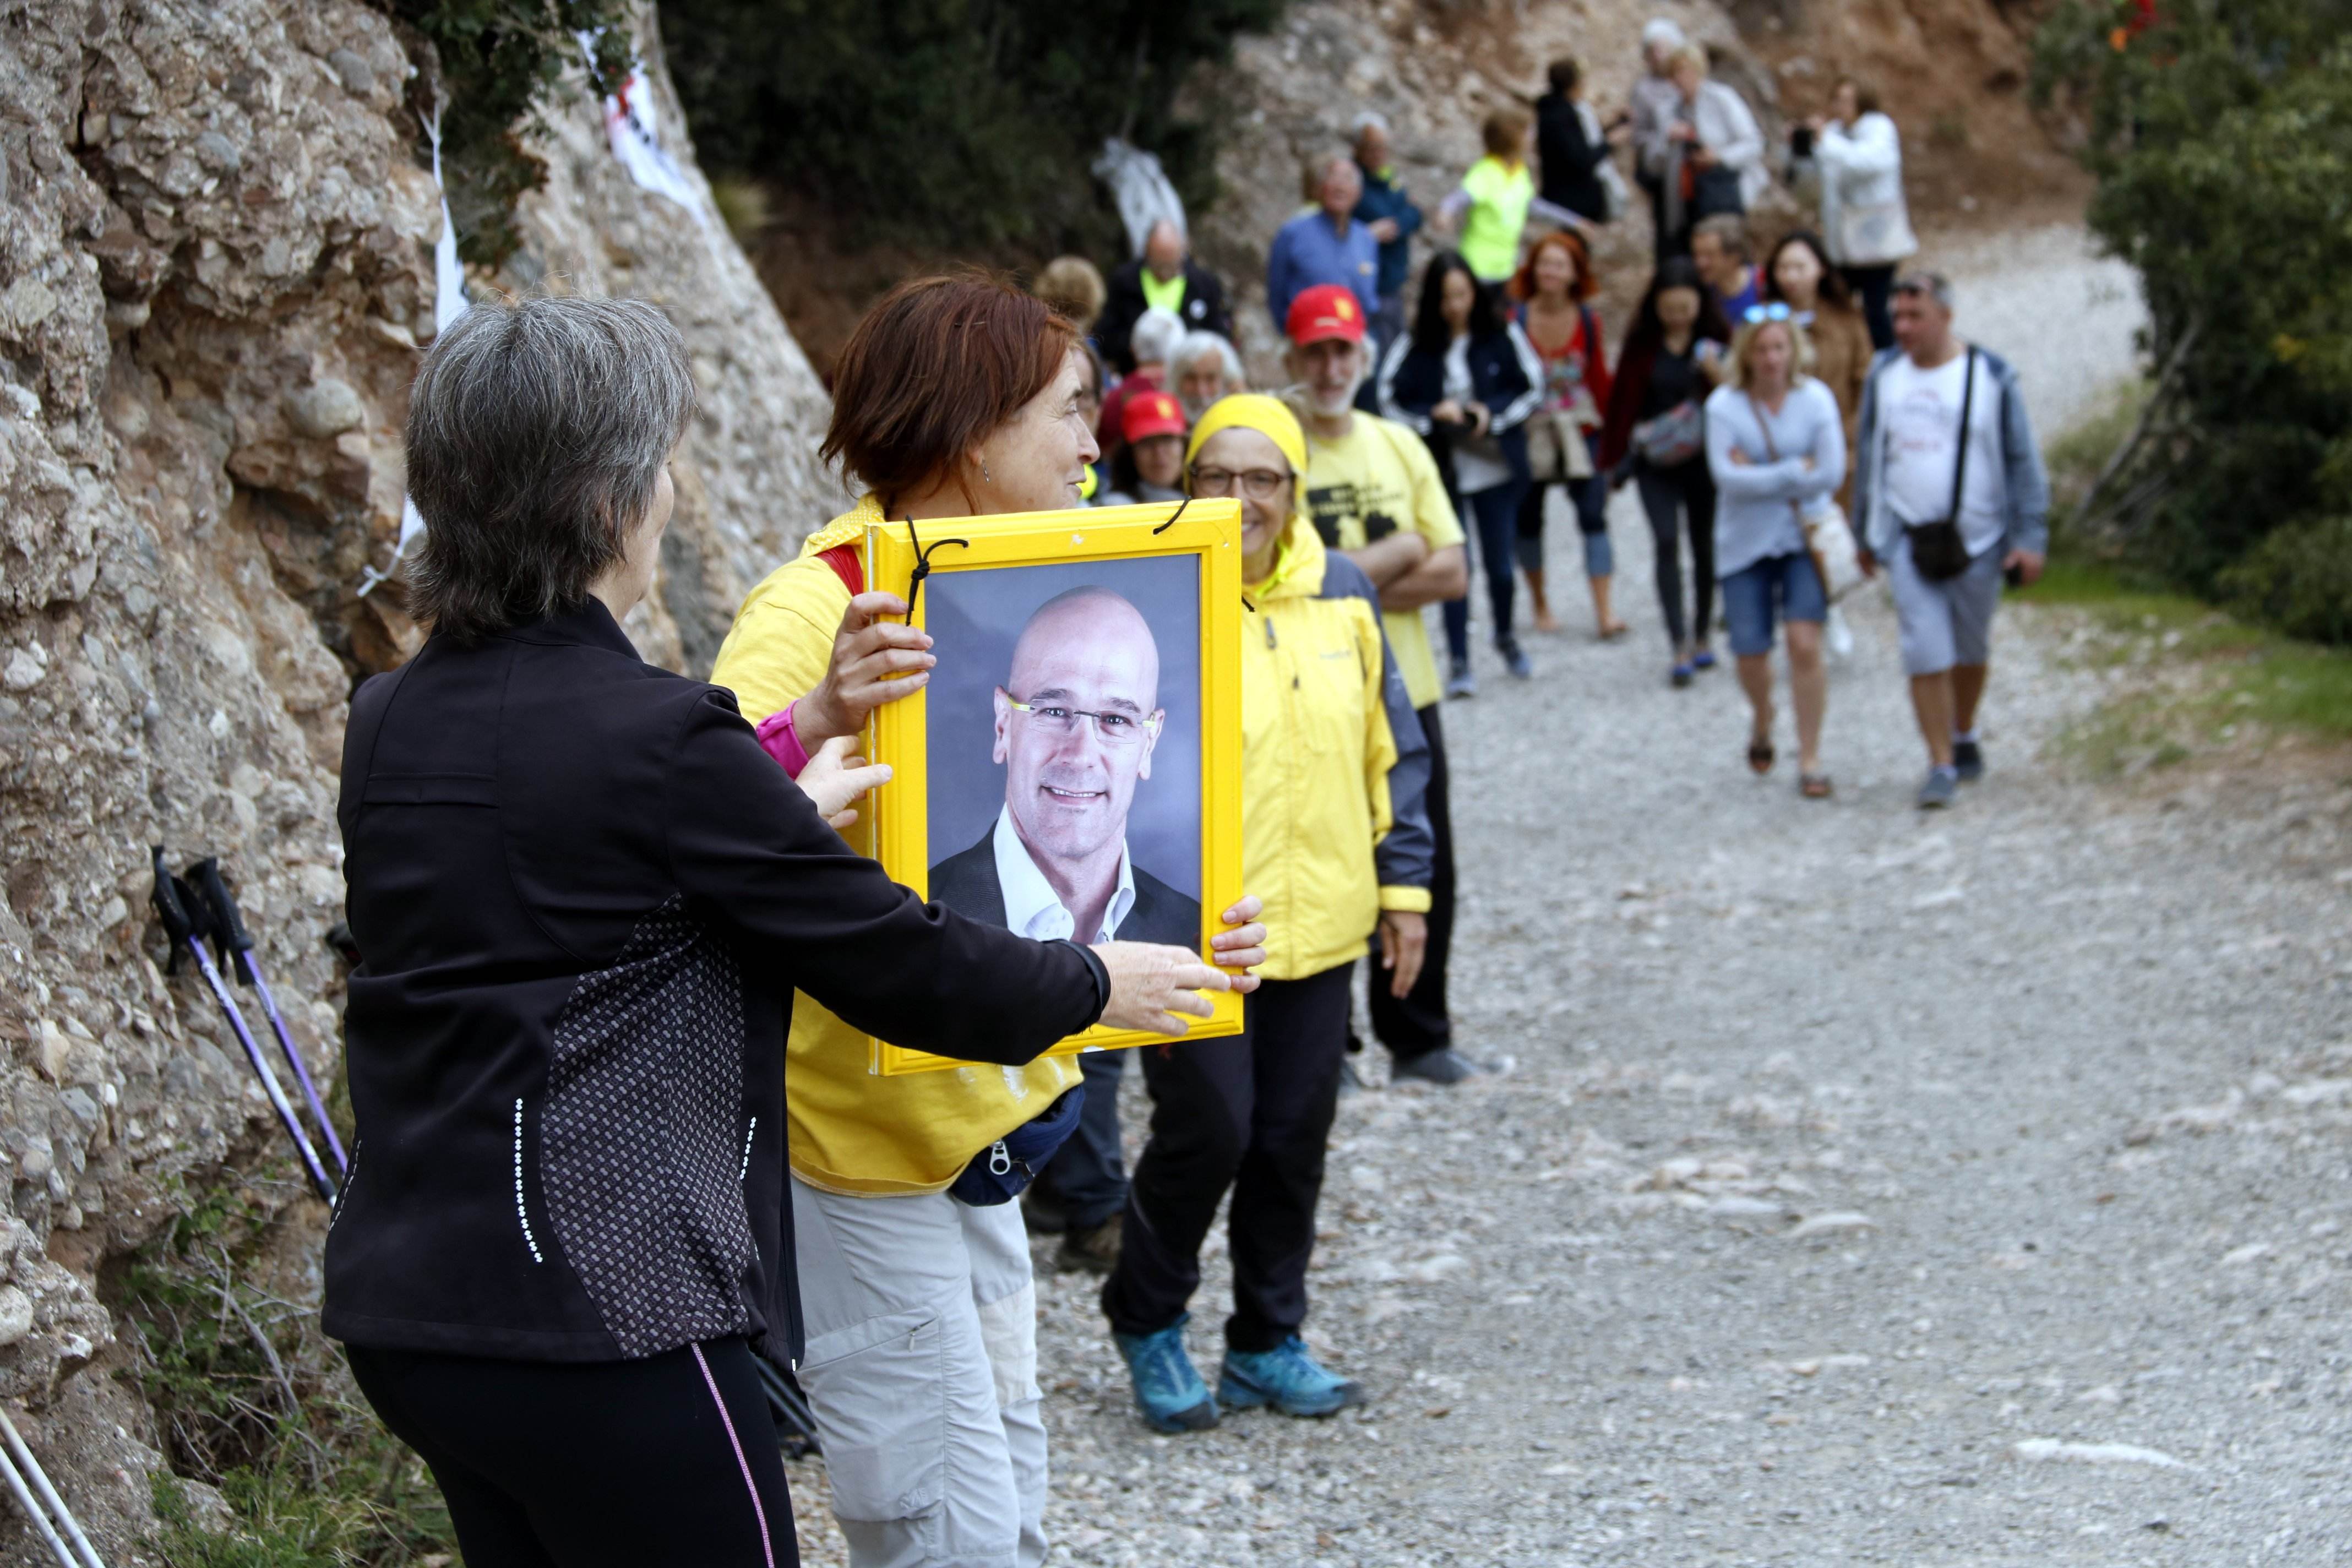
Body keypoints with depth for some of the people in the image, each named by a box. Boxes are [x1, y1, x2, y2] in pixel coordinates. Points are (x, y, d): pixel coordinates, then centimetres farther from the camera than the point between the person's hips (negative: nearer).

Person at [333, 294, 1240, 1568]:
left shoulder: (390, 723, 7)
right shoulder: (657, 737, -16)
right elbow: (891, 962, -7)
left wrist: (783, 817, 28)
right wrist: (1093, 984, 9)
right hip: (608, 1317, -8)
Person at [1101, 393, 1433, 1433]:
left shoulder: (1341, 596, 8)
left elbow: (1391, 752, 15)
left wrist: (1403, 884, 12)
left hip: (1319, 924, 5)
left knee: (1294, 1134, 10)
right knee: (1205, 1130, -4)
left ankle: (1268, 1342, 24)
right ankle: (1146, 1321, 20)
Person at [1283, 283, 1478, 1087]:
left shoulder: (1400, 447, 8)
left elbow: (1452, 572, 2)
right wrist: (1397, 555, -8)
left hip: (1407, 693, 5)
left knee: (1426, 870, 11)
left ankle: (1418, 1035, 24)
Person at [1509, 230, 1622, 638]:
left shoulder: (1588, 322, -1)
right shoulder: (1516, 321, -9)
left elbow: (1600, 378, 8)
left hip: (1579, 431, 1)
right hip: (1529, 432, -1)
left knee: (1594, 516, -6)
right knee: (1528, 517, 8)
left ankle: (1604, 612, -7)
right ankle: (1541, 606, 25)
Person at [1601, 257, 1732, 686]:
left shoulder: (1715, 340, -1)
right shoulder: (1642, 344, -2)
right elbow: (1622, 399, 4)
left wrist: (1719, 373, -19)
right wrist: (1614, 458, 5)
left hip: (1704, 458, 1)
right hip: (1655, 463, -1)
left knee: (1704, 547, 9)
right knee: (1667, 542, -14)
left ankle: (1701, 637, 27)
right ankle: (1680, 648, -17)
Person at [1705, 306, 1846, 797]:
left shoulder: (1815, 398, -5)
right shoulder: (1725, 405, -7)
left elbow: (1832, 474, -10)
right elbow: (1727, 476, -16)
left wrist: (1759, 476, -11)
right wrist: (1794, 472, -15)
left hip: (1803, 538, 0)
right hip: (1745, 544, 0)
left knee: (1805, 644, -13)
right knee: (1751, 653, 2)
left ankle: (1810, 760, -3)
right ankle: (1762, 721, 37)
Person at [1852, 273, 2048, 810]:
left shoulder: (1992, 377, -6)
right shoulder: (1885, 374, 4)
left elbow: (2023, 461, -3)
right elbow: (1870, 456, 15)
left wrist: (2031, 538, -8)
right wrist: (1865, 532, 18)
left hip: (1976, 538, -1)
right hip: (1908, 538, 1)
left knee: (1971, 649, 13)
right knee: (1925, 653, -8)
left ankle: (1964, 736, 37)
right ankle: (1941, 766, -3)